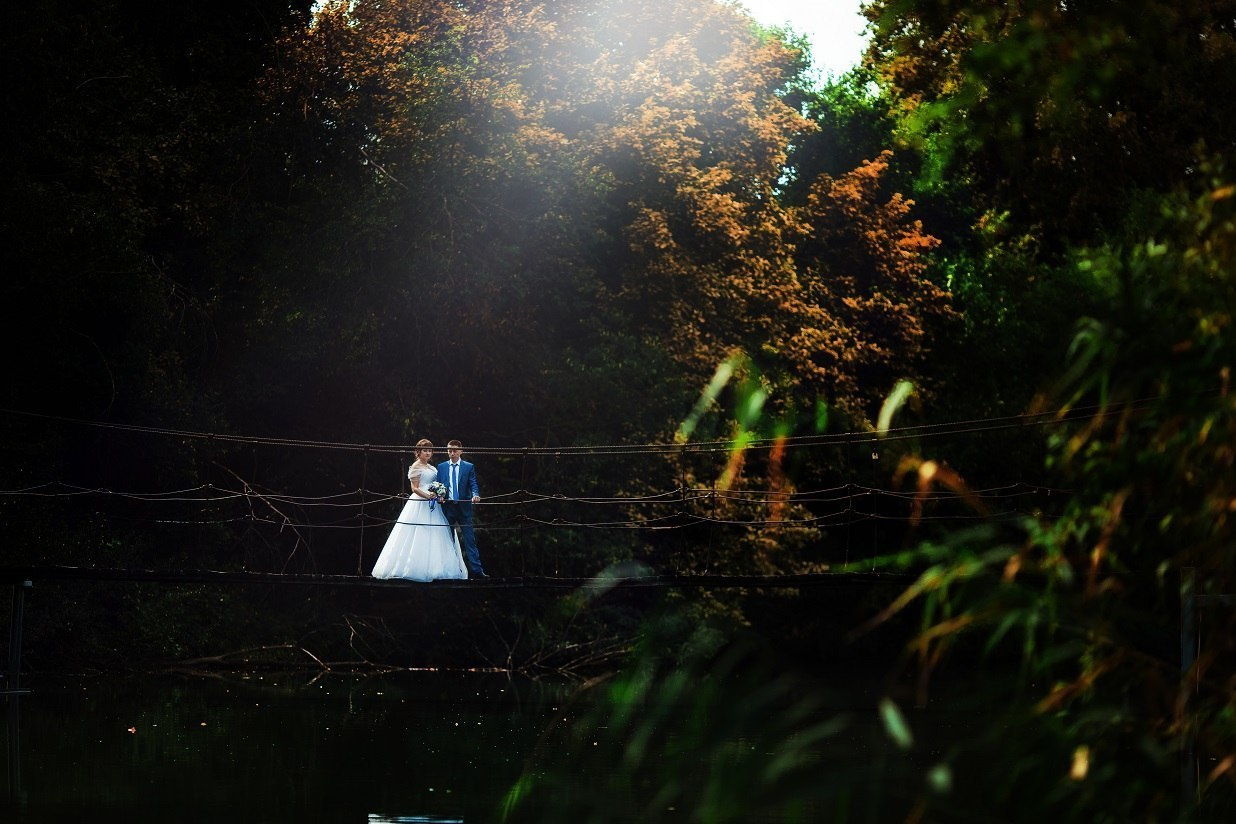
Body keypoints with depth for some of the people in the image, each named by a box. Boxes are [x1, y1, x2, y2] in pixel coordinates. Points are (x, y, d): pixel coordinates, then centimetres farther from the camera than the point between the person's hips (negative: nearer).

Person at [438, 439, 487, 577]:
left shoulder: (468, 467, 4)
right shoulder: (441, 467, 9)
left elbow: (473, 484, -2)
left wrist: (475, 495, -23)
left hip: (464, 508, -2)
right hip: (447, 507, 2)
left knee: (470, 540, -6)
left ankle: (476, 570, -9)